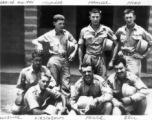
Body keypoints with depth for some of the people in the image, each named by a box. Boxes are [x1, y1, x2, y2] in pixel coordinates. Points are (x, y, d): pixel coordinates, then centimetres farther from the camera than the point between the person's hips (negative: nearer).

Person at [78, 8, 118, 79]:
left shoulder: (106, 30, -1)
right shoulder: (84, 31, 2)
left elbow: (116, 44, 6)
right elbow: (80, 48, 9)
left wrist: (112, 60, 1)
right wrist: (80, 64, 7)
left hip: (101, 59, 0)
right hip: (88, 59, 1)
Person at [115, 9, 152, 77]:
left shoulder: (141, 31, -3)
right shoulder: (120, 30, 4)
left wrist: (143, 55, -2)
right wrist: (119, 51, 5)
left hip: (135, 60, -2)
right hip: (122, 59, 3)